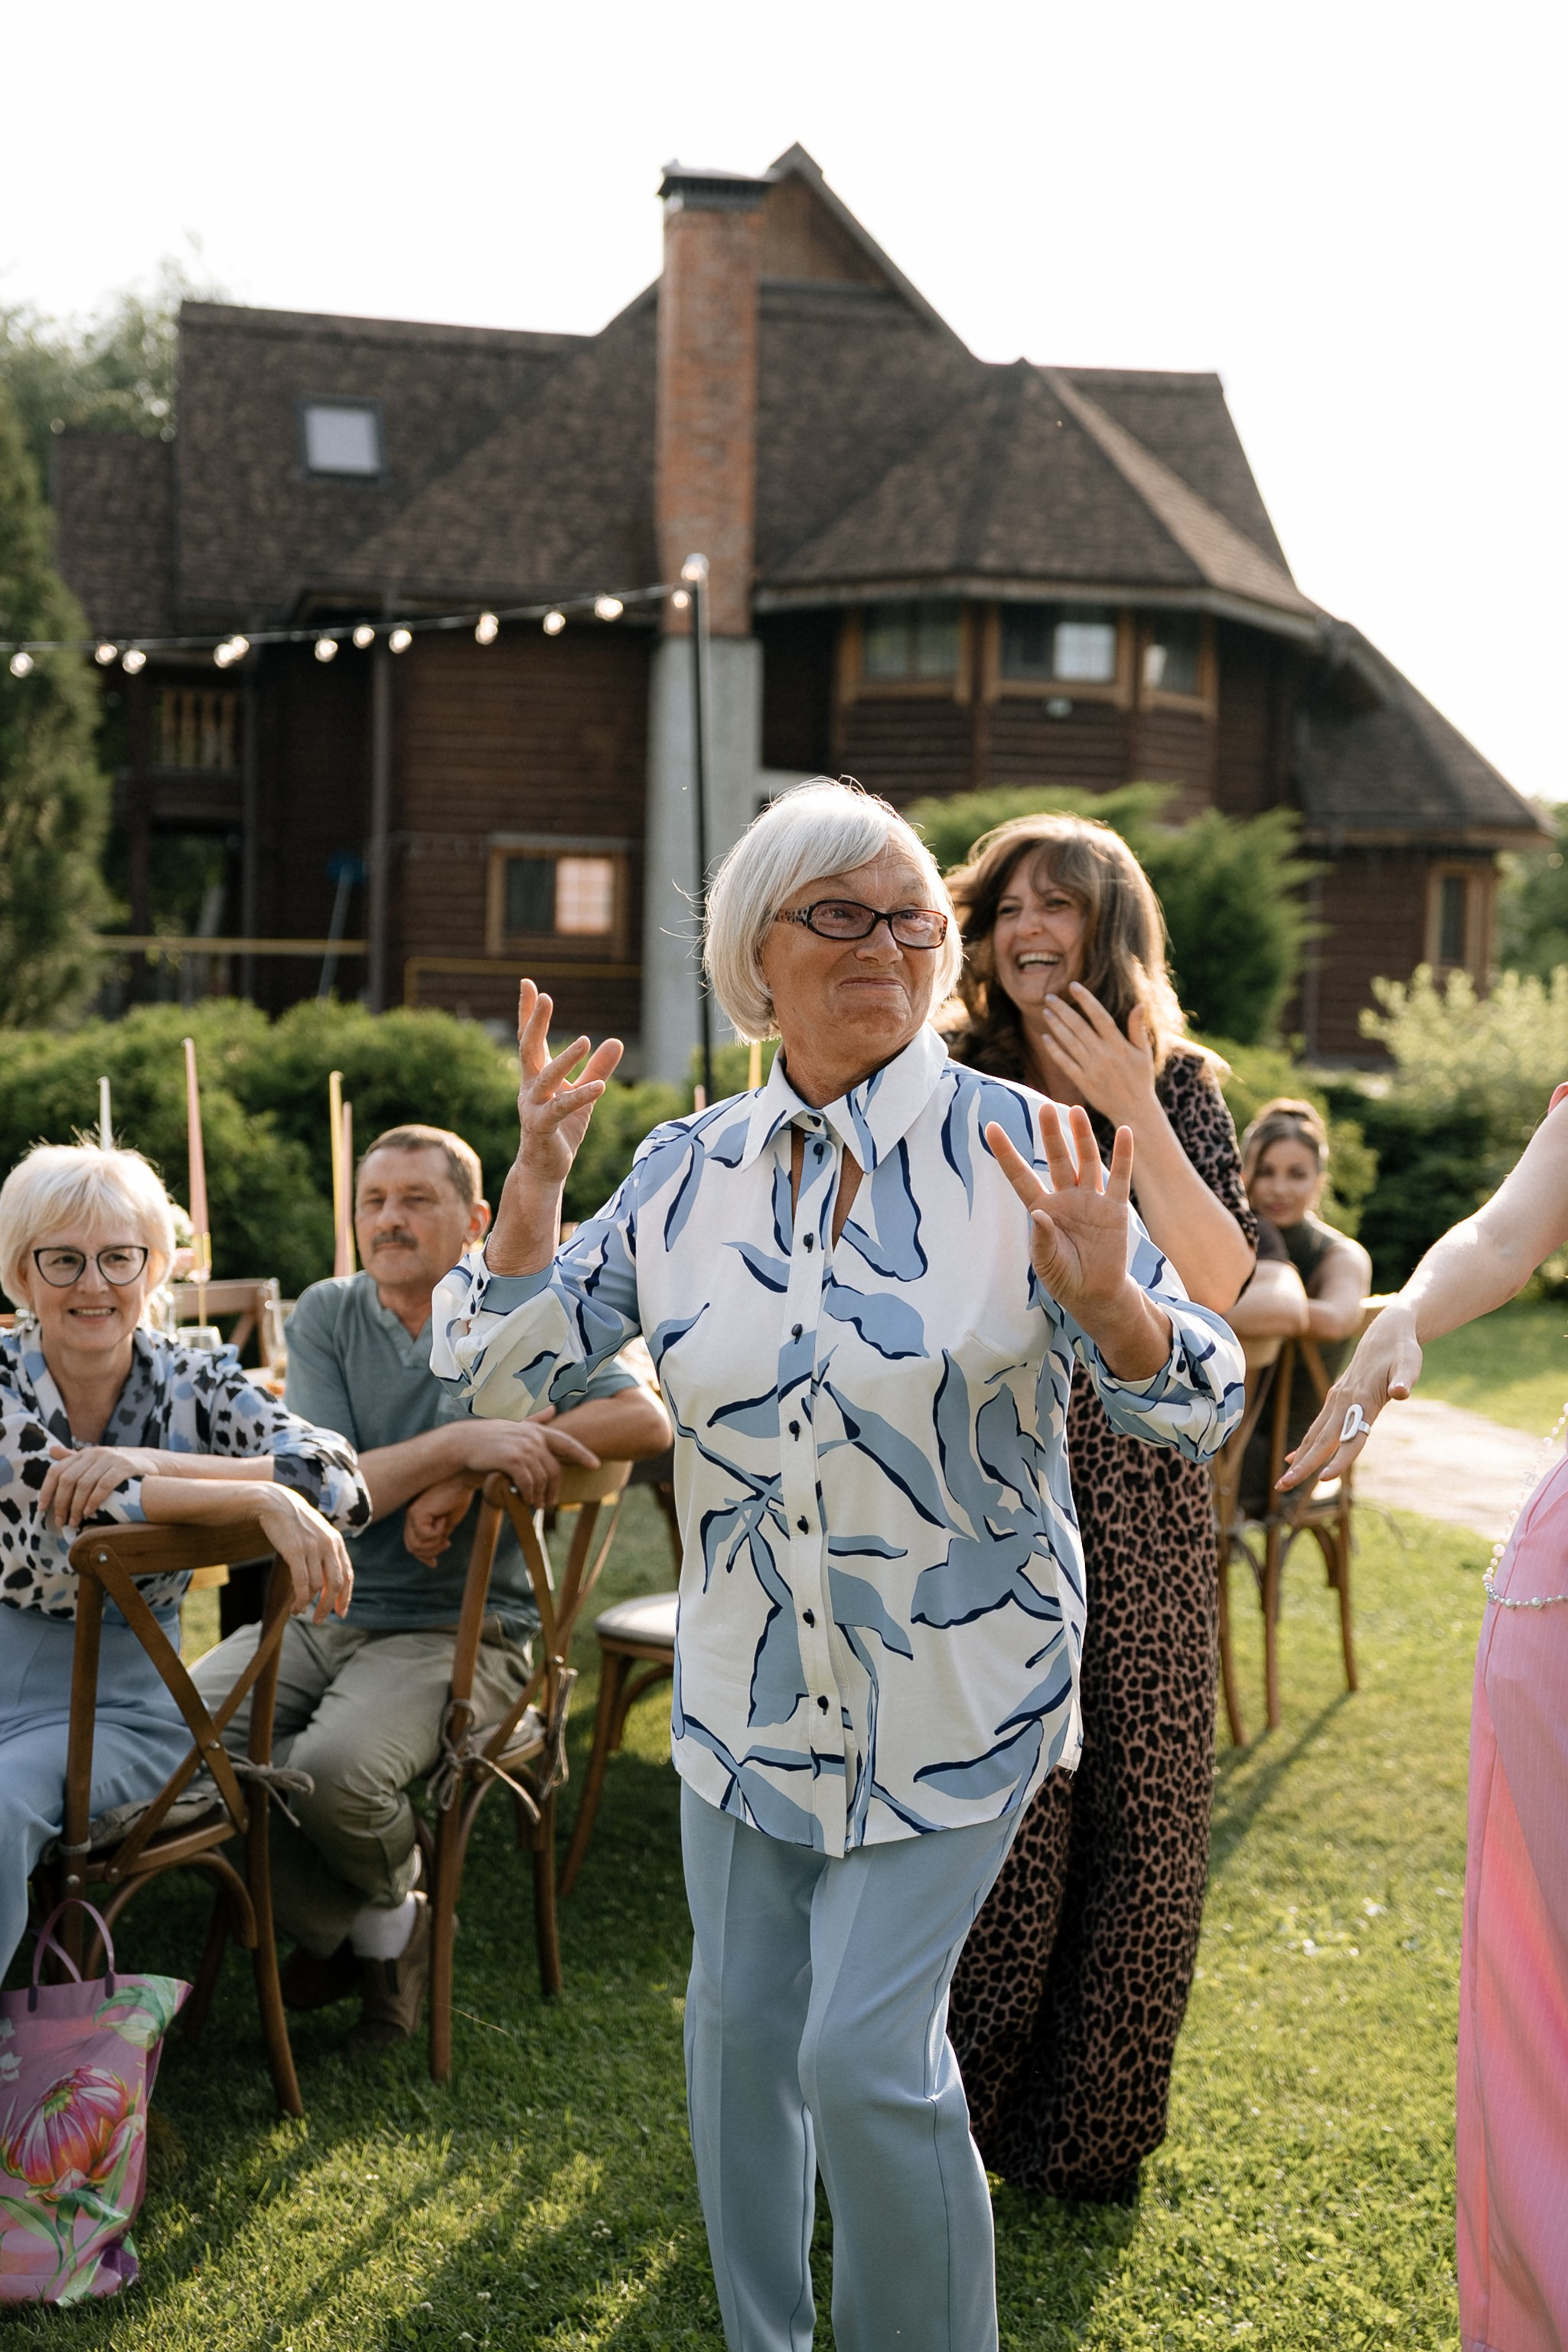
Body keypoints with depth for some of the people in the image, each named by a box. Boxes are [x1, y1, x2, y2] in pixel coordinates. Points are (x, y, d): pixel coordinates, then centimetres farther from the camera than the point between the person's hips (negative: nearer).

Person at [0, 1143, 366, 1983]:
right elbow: (71, 1502, -22)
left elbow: (341, 1485, -17)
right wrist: (263, 1498, -31)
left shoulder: (194, 1384, -1)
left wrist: (152, 1462, -25)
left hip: (120, 1703, 0)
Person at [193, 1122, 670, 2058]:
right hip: (320, 1612, 4)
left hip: (459, 1626, -4)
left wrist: (470, 1473, -19)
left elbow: (648, 1421, -14)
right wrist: (459, 1440, -26)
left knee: (335, 1769, -30)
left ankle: (391, 1914, 8)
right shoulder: (327, 1315, 4)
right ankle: (336, 1928, 6)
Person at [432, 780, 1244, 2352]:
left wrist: (1108, 1300, -32)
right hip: (747, 1681, 4)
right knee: (741, 2023, 16)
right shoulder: (690, 1171, -3)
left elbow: (1201, 1403, -10)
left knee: (867, 2055, -4)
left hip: (954, 1691, -4)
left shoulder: (1017, 1150, -12)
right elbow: (493, 1371, -1)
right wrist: (536, 1176, -15)